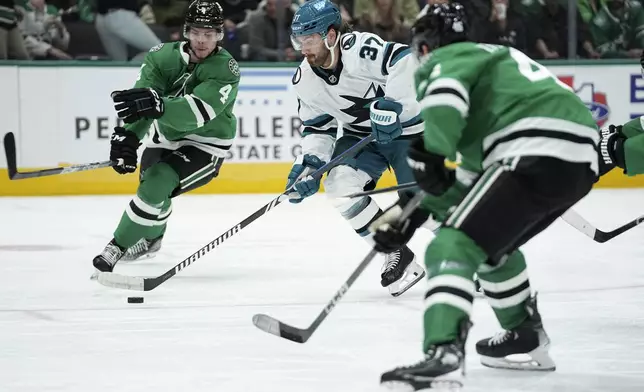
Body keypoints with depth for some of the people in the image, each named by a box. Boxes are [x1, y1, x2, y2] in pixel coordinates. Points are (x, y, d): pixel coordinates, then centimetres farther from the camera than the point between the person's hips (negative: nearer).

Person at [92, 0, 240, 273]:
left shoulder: (226, 70, -27)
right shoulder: (165, 56, -16)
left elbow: (197, 112, -42)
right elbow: (141, 102, -27)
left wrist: (156, 105, -58)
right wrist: (127, 136, -44)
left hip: (205, 143, -5)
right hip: (167, 134, 5)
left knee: (155, 186, -23)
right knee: (152, 182, 21)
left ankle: (119, 246, -7)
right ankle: (151, 239, 54)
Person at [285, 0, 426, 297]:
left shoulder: (360, 50, -30)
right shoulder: (305, 80, -7)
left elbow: (406, 62, -42)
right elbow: (317, 127, 3)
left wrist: (392, 104, -48)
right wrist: (309, 163, -13)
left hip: (405, 127, -6)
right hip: (359, 135, 6)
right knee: (339, 184, -18)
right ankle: (397, 255, -5)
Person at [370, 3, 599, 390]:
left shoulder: (448, 58, 9)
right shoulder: (491, 59, 36)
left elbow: (444, 93, -20)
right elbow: (471, 171, 33)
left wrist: (428, 151, -18)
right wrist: (414, 212, 30)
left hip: (540, 155, -9)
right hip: (581, 160, 9)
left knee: (453, 246, -15)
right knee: (490, 243, 31)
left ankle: (443, 355, -34)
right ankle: (526, 339, 38)